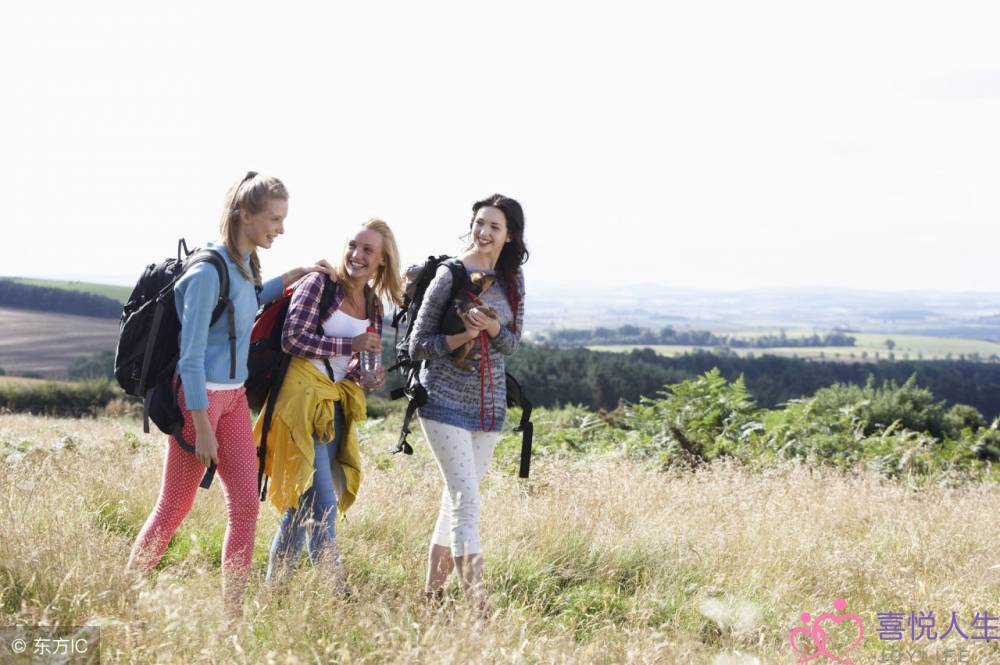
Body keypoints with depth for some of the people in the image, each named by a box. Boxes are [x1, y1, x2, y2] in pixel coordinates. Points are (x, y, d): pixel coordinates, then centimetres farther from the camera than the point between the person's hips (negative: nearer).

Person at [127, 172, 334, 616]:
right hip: (200, 397, -8)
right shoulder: (209, 271, -19)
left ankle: (233, 611, 9)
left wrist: (291, 277, 18)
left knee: (246, 504, 3)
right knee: (175, 506, 3)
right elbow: (191, 354, -19)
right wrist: (202, 426, -19)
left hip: (234, 396, 8)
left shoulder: (245, 263, 6)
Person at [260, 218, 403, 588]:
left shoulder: (373, 304, 12)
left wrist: (364, 378, -3)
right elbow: (292, 338, -16)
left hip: (335, 404, 8)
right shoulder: (318, 285, -8)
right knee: (322, 505, -10)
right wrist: (350, 344, -19)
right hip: (304, 396, -8)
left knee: (303, 502, 12)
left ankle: (273, 586, 23)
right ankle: (335, 591, -5)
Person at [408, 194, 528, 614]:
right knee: (467, 500, -14)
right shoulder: (450, 275, -10)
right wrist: (462, 337, -23)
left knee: (456, 496, 13)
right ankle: (477, 604, -17)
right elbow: (417, 346, -7)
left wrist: (492, 327, -16)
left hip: (490, 403, 6)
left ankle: (432, 591, 26)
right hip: (446, 401, -6)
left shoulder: (512, 279, 6)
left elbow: (513, 344, 5)